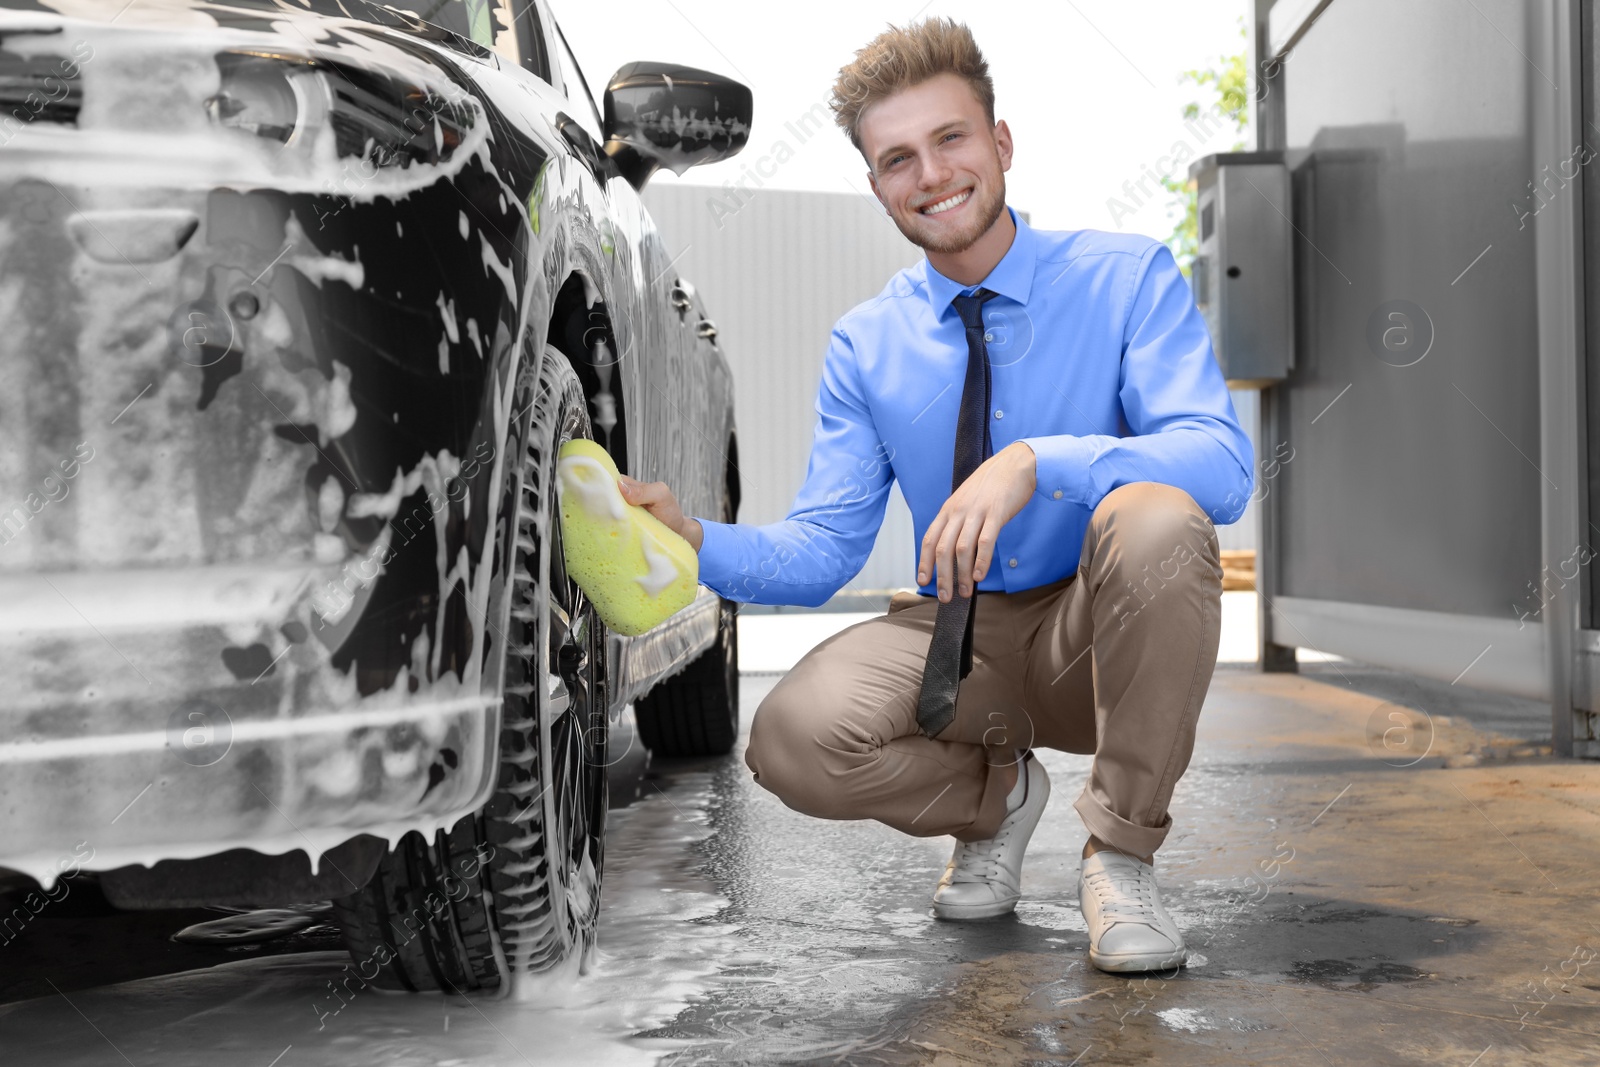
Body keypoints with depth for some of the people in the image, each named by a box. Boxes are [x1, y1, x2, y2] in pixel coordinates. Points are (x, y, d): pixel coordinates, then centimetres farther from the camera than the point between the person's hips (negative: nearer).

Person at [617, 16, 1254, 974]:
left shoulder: (1128, 279, -8)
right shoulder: (866, 346, 3)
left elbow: (1224, 465, -23)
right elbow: (821, 551, -2)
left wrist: (1037, 462, -39)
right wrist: (694, 536, -23)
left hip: (1102, 637, -2)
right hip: (959, 636, 3)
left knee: (1157, 521, -36)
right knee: (795, 737, -27)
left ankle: (1121, 853, -16)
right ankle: (996, 795, 8)